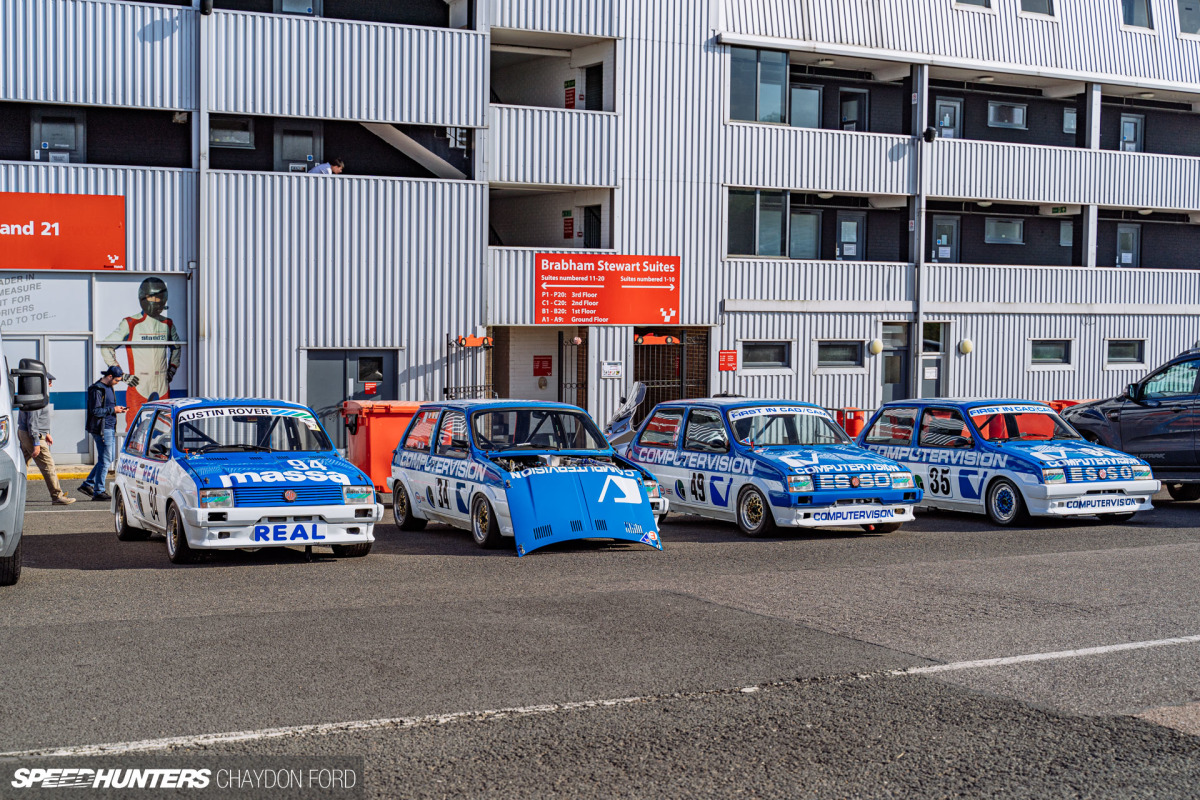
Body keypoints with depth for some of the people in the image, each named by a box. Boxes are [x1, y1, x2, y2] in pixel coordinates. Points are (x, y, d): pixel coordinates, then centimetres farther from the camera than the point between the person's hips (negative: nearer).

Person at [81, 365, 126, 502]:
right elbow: (95, 411, -20)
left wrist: (117, 408, 7)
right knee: (105, 460, -7)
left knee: (109, 458, 14)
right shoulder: (97, 389, -14)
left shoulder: (108, 388, 16)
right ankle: (99, 492, -1)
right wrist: (113, 410, -16)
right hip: (101, 429, -10)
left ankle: (88, 484, 21)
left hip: (110, 428, 10)